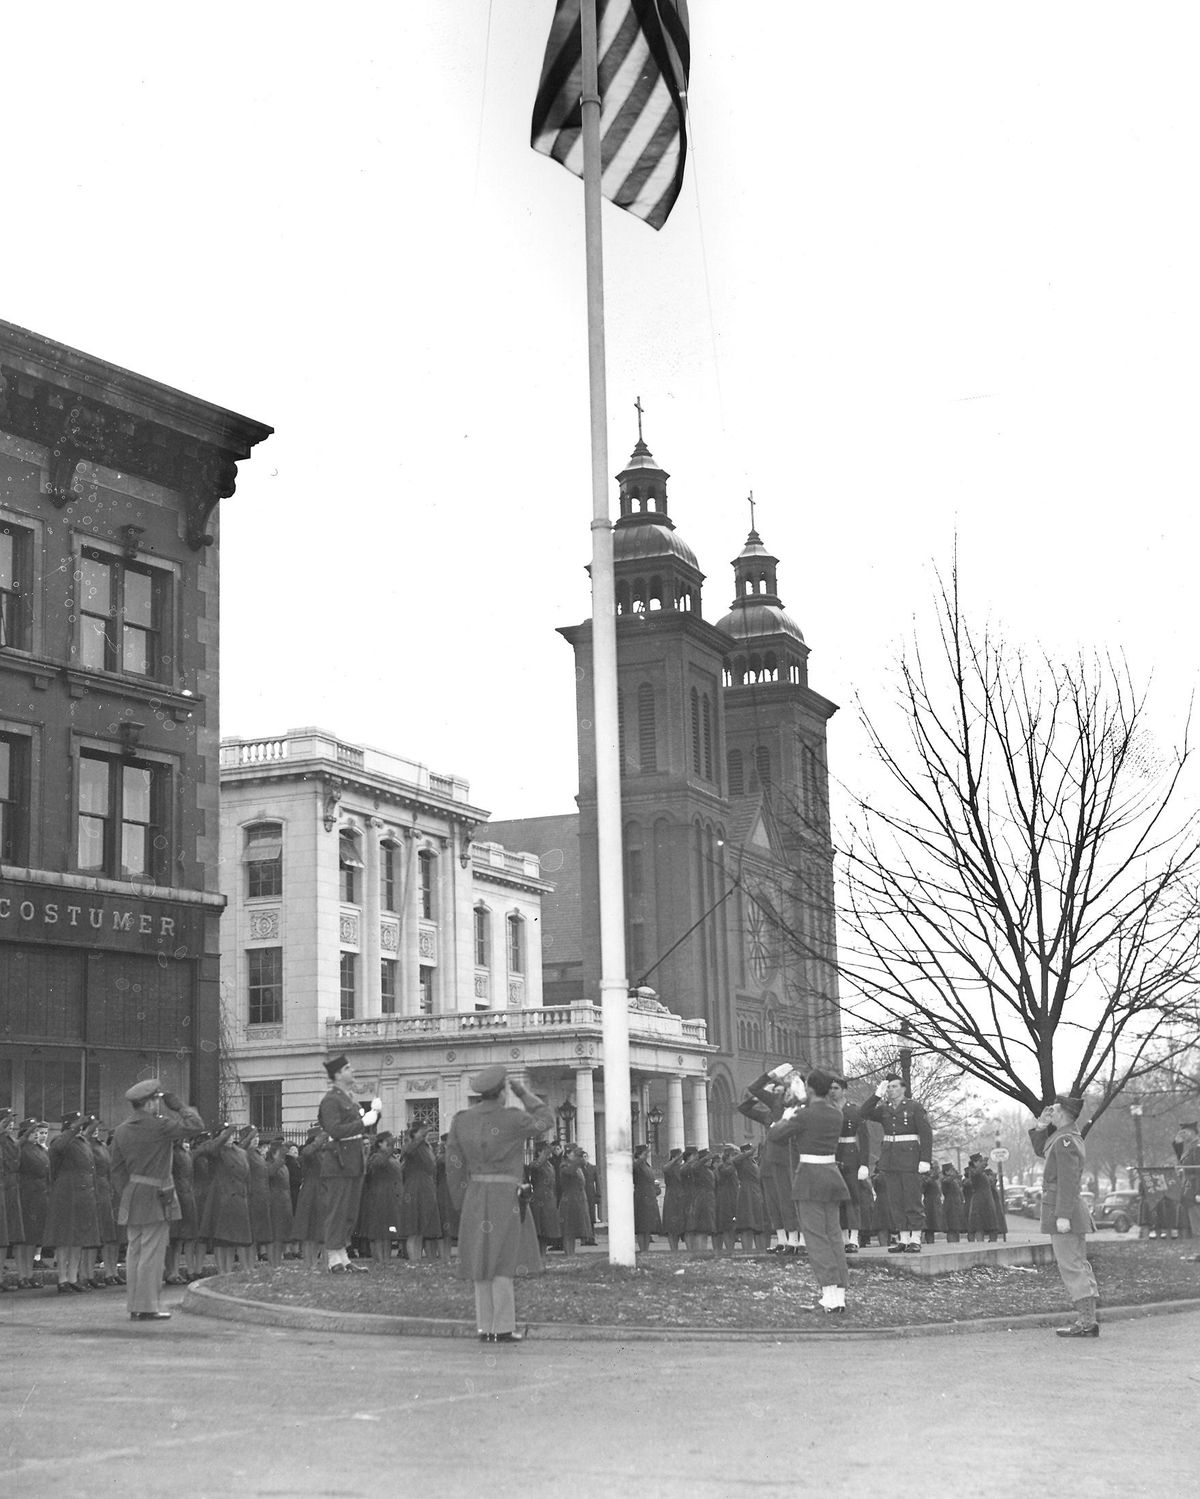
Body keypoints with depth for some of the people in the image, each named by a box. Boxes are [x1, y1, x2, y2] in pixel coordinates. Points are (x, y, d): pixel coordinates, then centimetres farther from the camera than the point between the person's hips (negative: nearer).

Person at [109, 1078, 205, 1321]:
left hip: (132, 1197, 7)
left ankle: (134, 1305, 15)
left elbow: (117, 1169, 11)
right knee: (152, 1253, -4)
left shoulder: (122, 1131, 7)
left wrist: (126, 1193, 18)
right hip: (155, 1197, -7)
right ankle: (147, 1307, -3)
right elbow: (196, 1125, -11)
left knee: (135, 1251, 11)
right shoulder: (159, 1125, -14)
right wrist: (178, 1105, 0)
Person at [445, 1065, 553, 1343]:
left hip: (474, 1194, 5)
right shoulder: (512, 1119, -9)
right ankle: (503, 1329, -2)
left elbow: (454, 1165, 6)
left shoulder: (461, 1120, 5)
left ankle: (486, 1328, 11)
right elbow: (545, 1121, 8)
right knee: (502, 1265, -2)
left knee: (482, 1262, 10)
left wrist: (461, 1204, 13)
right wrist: (525, 1094, 15)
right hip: (505, 1194, -5)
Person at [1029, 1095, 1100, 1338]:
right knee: (1079, 1266, 11)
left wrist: (1063, 1216, -25)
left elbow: (1068, 1181, -23)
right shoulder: (1068, 1136, 13)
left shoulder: (1066, 1141, -17)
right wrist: (1040, 1127, 12)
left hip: (1062, 1210, -10)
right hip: (1073, 1213, 10)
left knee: (1071, 1266, -8)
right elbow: (1040, 1150, 28)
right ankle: (1088, 1320, 14)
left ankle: (1086, 1322, -8)